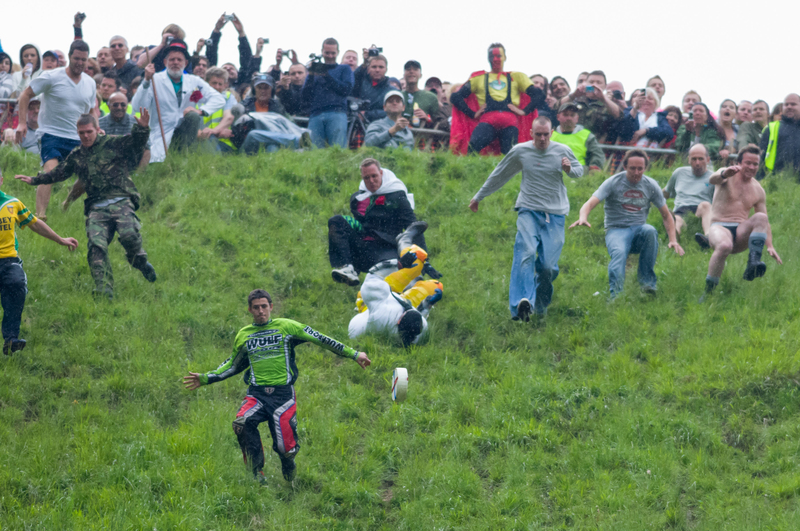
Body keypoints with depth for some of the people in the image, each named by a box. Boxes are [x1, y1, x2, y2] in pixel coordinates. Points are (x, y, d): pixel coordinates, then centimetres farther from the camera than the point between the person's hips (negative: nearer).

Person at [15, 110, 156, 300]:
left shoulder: (113, 144, 8)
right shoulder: (75, 157, 21)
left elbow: (136, 142, -3)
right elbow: (58, 173, 35)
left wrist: (142, 128, -24)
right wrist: (34, 180, 35)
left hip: (120, 201, -3)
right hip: (96, 208, 3)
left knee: (129, 235, -28)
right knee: (96, 245, -18)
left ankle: (140, 262, 6)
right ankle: (104, 292, -24)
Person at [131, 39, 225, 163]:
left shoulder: (194, 82, 10)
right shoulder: (155, 80, 2)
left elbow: (219, 99, 3)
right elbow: (137, 106, -11)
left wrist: (201, 110, -15)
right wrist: (147, 81, -22)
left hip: (184, 132, 4)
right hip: (161, 137, -4)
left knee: (193, 116, -28)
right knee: (159, 162, -33)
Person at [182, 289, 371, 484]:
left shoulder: (286, 327, 5)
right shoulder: (243, 336, 15)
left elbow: (321, 340, 7)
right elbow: (233, 365, 30)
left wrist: (353, 354, 6)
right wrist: (205, 378, 25)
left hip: (283, 395, -2)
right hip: (256, 395, 2)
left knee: (286, 449, -11)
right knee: (242, 423, -32)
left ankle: (290, 481, 26)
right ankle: (257, 475, -18)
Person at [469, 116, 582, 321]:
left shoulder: (563, 151, 3)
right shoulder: (520, 151, 3)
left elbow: (579, 170, 19)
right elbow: (499, 175, 16)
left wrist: (570, 169, -6)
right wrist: (479, 197, 24)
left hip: (555, 214, 1)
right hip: (528, 211, -1)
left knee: (548, 265, -8)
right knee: (526, 252, -24)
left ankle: (541, 307, 15)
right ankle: (521, 303, -36)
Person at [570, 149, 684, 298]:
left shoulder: (651, 185, 6)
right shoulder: (613, 183, -4)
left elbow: (666, 215, 12)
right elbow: (590, 203, -15)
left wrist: (673, 240, -2)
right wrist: (583, 218, -38)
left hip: (639, 230, 3)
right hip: (616, 230, -3)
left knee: (650, 231, -33)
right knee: (618, 253, -36)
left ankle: (647, 281, -24)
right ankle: (615, 294, -50)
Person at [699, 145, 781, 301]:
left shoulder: (758, 191, 15)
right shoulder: (728, 177, 4)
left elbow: (765, 223, 16)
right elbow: (713, 179, -22)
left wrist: (770, 246, 0)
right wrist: (725, 174, -47)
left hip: (741, 235, 3)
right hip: (720, 228, -3)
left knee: (761, 218, -27)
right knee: (724, 246, -39)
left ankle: (754, 261, -42)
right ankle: (708, 291, -30)